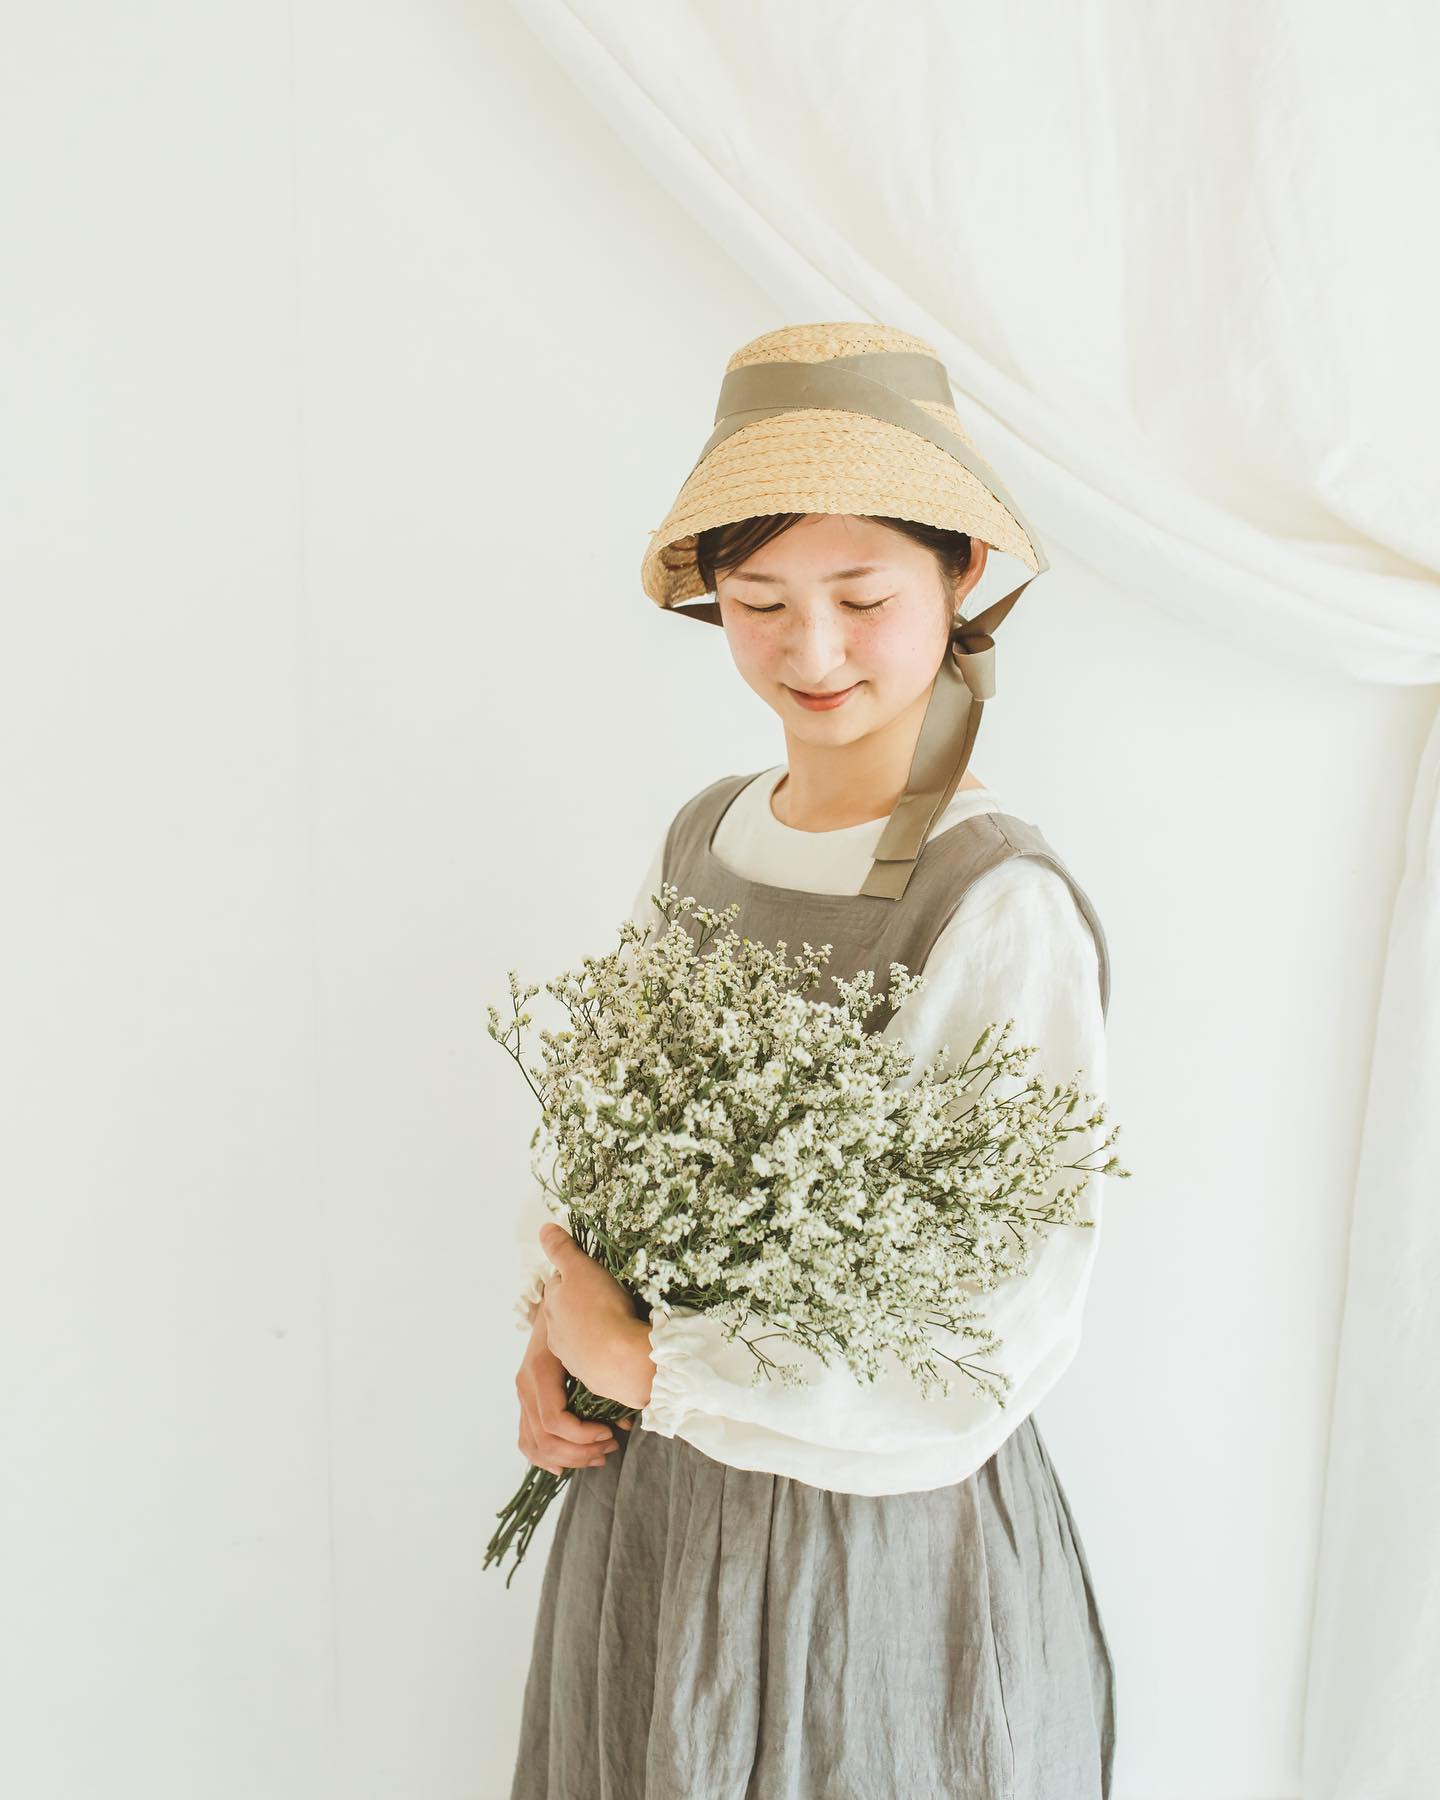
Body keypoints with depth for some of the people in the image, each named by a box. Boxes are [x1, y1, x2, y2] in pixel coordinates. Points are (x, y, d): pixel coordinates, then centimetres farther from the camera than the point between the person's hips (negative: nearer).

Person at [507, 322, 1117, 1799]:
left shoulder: (1003, 908, -23)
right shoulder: (699, 837, -4)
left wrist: (641, 1363, -18)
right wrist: (552, 1331, -6)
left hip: (883, 1544, -5)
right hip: (651, 1503, 6)